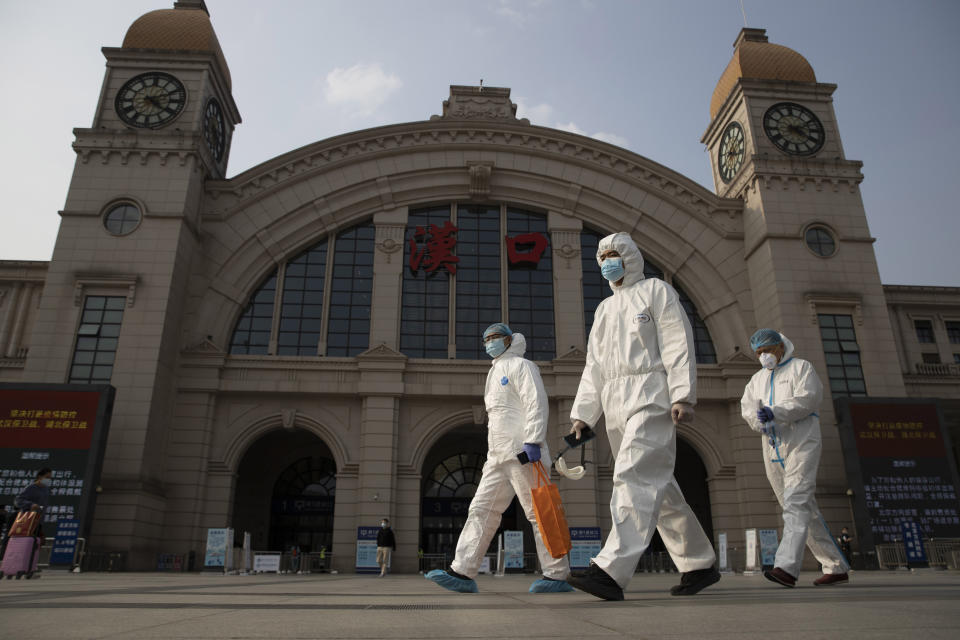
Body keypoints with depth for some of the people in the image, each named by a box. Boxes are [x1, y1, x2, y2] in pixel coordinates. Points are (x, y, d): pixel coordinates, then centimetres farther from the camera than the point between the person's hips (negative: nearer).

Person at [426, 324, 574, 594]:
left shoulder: (521, 366, 1)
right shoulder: (496, 374, 28)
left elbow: (536, 404, -11)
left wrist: (533, 441, -22)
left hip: (522, 450, -9)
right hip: (499, 455, 9)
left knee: (537, 512, -6)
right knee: (481, 510, 1)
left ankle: (558, 575, 0)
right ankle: (463, 572, -2)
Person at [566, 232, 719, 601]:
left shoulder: (655, 291, 9)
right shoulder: (604, 308, 26)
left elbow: (678, 344, -4)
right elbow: (594, 366, 21)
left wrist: (683, 395, -16)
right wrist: (582, 414, 12)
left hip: (650, 395, -7)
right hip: (616, 404, 7)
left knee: (634, 476, -20)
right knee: (657, 487, 7)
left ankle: (611, 571, -28)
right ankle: (699, 564, 18)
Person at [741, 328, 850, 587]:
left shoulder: (801, 367, 6)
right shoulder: (757, 379, 23)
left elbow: (808, 398, -10)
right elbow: (747, 405, 8)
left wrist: (774, 413, -22)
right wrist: (759, 419, -14)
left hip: (801, 443, -6)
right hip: (773, 449, 6)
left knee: (796, 503, -20)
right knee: (806, 511, 8)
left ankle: (787, 568, -31)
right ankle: (836, 567, 17)